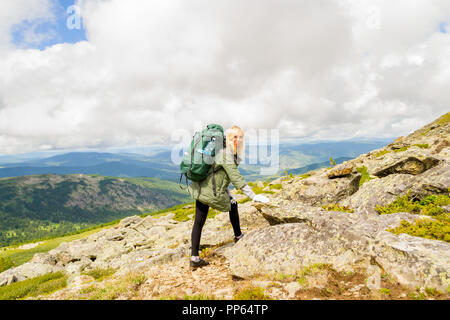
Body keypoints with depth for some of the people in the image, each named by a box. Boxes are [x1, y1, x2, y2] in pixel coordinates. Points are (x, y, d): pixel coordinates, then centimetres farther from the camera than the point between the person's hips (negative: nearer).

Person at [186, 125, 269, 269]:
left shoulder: (230, 152, 15)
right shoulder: (226, 154, -16)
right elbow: (236, 178, -22)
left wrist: (228, 193, 19)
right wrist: (253, 196, -22)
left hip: (200, 190, 9)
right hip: (210, 193, -9)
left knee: (199, 222, 6)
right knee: (233, 205, 15)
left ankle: (194, 258, 11)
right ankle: (238, 237, 34)